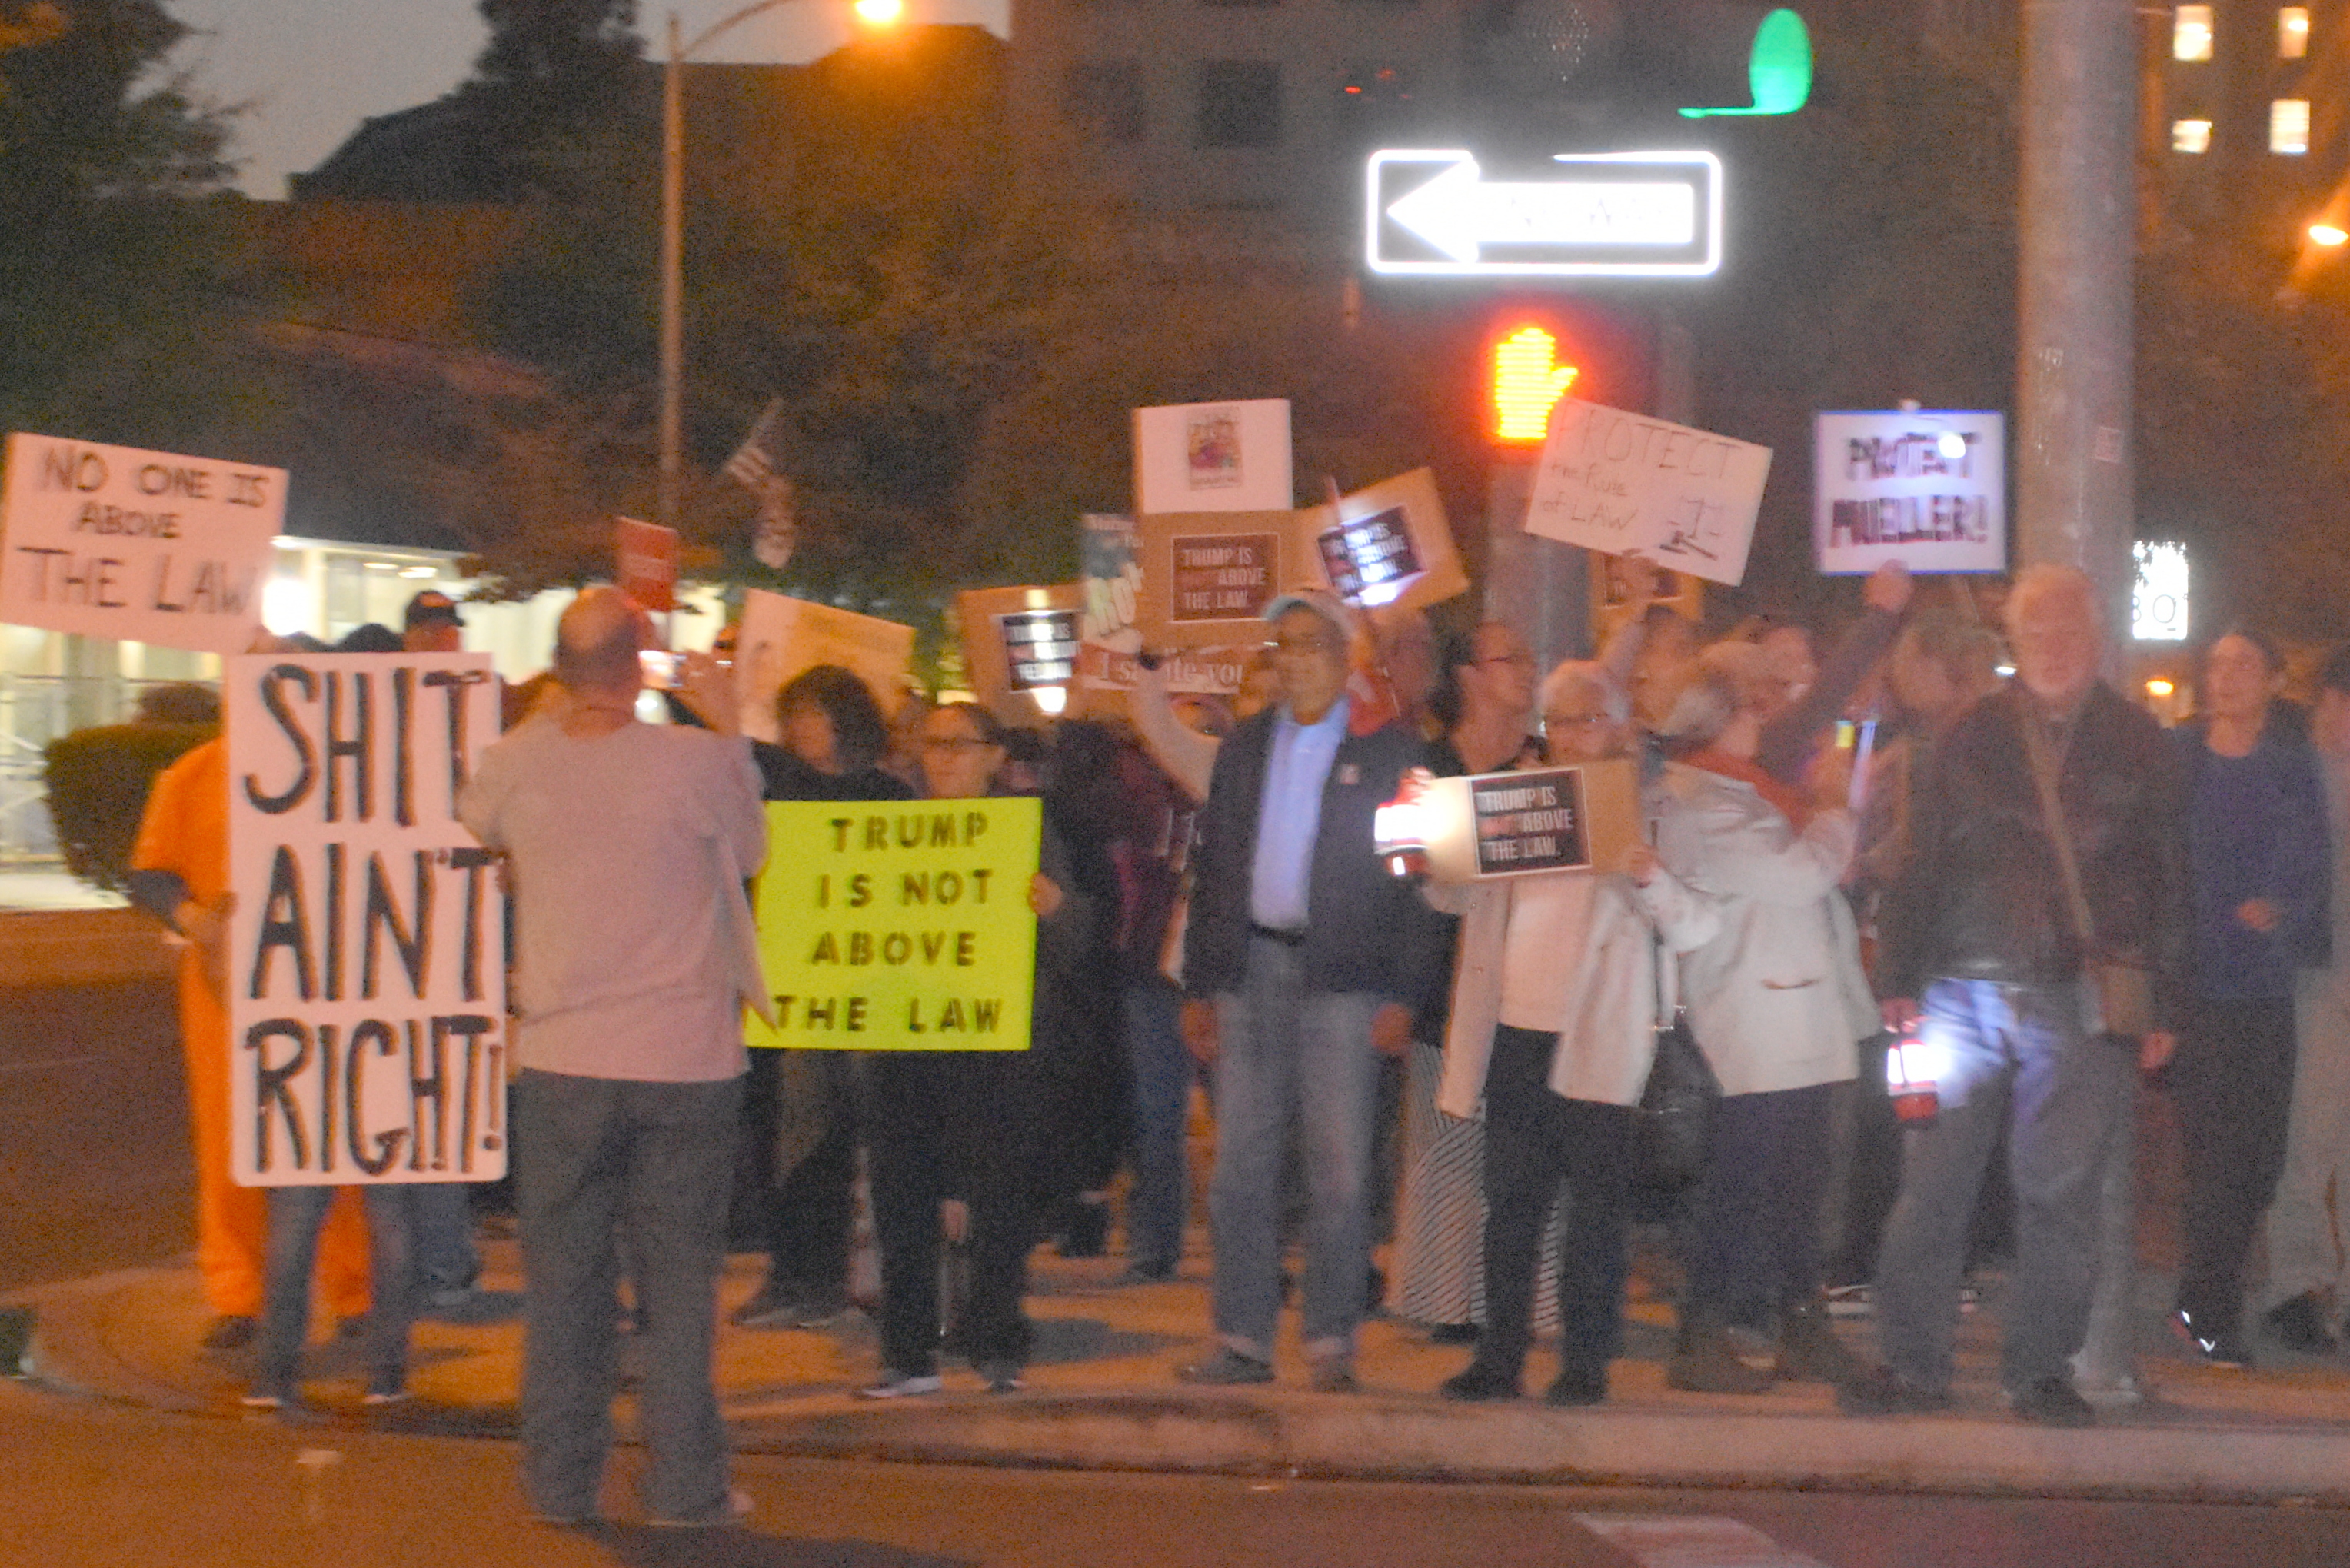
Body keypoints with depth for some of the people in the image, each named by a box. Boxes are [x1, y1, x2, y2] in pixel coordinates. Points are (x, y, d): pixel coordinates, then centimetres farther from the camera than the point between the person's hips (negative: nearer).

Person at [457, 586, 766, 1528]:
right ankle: (684, 1485, 11)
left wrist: (548, 714, 19)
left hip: (562, 1061, 2)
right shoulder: (694, 761, -11)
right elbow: (750, 851, 7)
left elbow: (473, 824, 19)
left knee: (563, 1277, 10)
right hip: (685, 1061, -2)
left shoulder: (515, 766, -4)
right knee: (678, 1275, 7)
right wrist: (727, 727, 12)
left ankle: (561, 1483, 14)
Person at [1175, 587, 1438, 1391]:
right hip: (1249, 971, 4)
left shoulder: (1389, 751, 1)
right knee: (1241, 1166, 4)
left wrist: (1401, 994, -10)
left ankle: (1332, 1345, 3)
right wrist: (1198, 987, 9)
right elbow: (1213, 872, 16)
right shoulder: (1244, 750, 14)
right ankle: (1243, 1340, 10)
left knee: (1339, 1168, -4)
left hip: (1341, 977, -4)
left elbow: (1414, 874, -2)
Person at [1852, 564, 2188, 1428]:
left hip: (2084, 1005, 0)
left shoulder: (2138, 747, 7)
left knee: (2060, 1192, 1)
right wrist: (1902, 982, 1)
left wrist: (2163, 1006, 4)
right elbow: (1923, 864, 8)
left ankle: (2042, 1368, 12)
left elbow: (2167, 881, 9)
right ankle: (1912, 1363, 8)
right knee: (1932, 1184, 0)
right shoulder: (1970, 739, 7)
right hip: (1963, 993, 1)